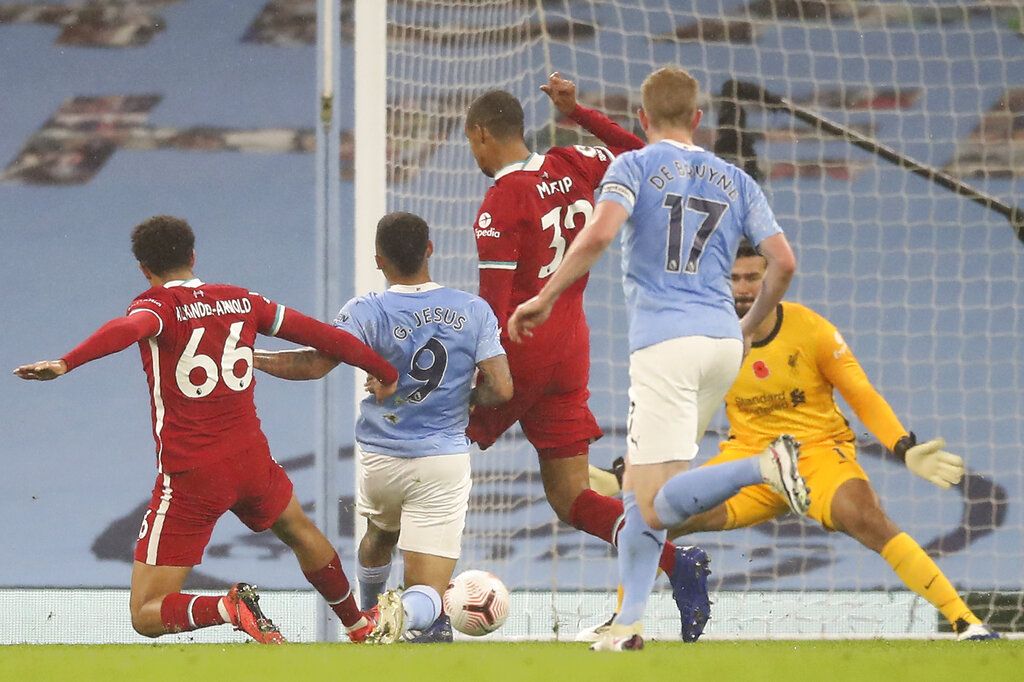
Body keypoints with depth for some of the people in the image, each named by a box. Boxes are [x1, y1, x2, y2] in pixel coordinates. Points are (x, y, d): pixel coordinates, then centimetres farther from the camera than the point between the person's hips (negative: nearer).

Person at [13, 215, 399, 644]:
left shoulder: (157, 305, -8)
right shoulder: (241, 301, 6)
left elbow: (127, 329, -33)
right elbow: (320, 335, 15)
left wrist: (66, 364, -48)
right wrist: (384, 372, 30)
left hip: (189, 477, -5)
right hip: (250, 459, 5)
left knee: (147, 616, -1)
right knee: (299, 531, 39)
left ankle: (229, 608, -26)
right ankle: (358, 625, 56)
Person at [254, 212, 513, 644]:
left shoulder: (367, 313, -11)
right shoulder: (474, 311, -3)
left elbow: (315, 364, -21)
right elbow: (500, 389, -7)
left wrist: (251, 358, -8)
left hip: (379, 461, 1)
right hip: (443, 462, -1)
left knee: (379, 534, 36)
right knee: (427, 599, -3)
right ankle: (407, 614, -35)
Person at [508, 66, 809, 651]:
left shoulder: (635, 166, 4)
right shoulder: (735, 180, 17)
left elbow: (599, 234, -14)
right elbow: (784, 262, 11)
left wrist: (546, 298, -6)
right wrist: (749, 328, 27)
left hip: (665, 341, -6)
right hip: (722, 341, 6)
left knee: (656, 509, -12)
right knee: (640, 491, 15)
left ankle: (765, 465, -33)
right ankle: (629, 622, 6)